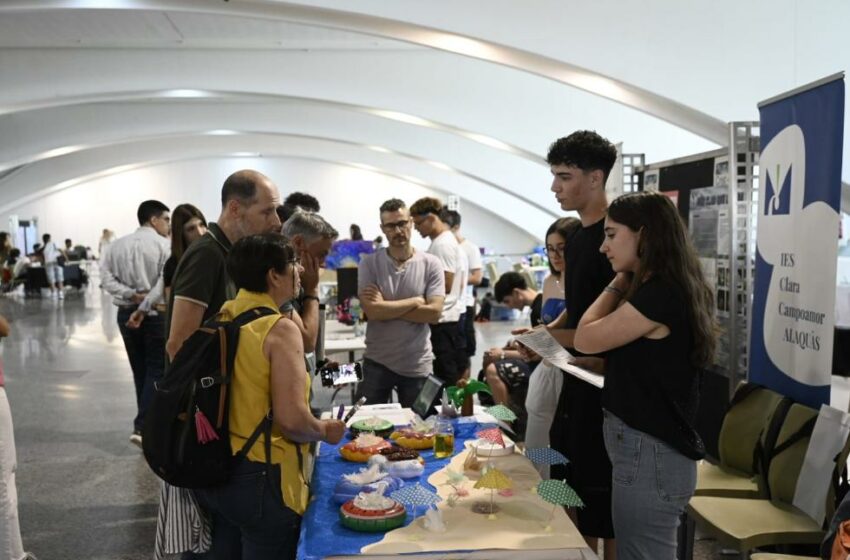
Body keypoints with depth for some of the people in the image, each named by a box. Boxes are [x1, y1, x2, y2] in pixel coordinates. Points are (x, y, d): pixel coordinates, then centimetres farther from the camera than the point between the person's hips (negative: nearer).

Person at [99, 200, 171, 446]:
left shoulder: (118, 244, 8)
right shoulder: (164, 244, -8)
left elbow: (105, 276, -2)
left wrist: (130, 295, -9)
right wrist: (145, 305, -19)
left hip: (126, 312, 6)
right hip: (156, 313, -5)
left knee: (140, 371, 16)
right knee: (156, 371, 1)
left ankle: (148, 423, 27)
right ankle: (142, 427, -8)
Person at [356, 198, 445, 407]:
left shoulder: (431, 264, -4)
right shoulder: (369, 263, -5)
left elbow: (434, 312, -14)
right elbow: (372, 311, -16)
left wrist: (386, 306, -14)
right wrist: (415, 301, -13)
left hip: (417, 365, 0)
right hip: (377, 362, 0)